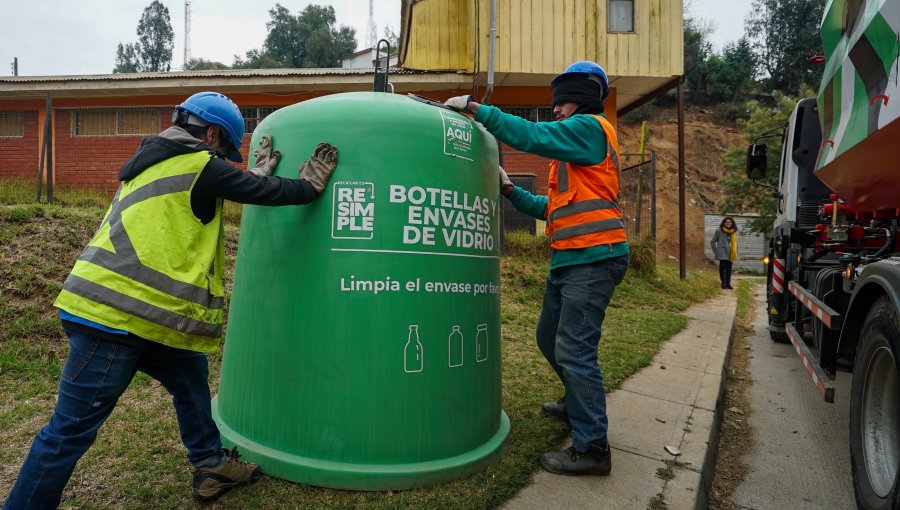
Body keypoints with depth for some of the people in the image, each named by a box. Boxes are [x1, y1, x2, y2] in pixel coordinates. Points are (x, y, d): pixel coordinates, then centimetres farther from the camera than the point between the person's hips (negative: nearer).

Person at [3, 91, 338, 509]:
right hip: (115, 316, -10)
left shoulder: (157, 161, 19)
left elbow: (231, 189, 28)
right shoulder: (199, 164, -8)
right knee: (72, 429, 1)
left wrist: (260, 173, 36)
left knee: (190, 377, 20)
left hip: (138, 313, 10)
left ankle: (211, 466, 32)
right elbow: (264, 192, -3)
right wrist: (310, 184, 12)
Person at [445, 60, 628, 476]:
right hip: (569, 259, 10)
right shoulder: (571, 149, 24)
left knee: (573, 349, -10)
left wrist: (475, 107, -11)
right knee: (550, 338, 20)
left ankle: (592, 448, 0)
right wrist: (509, 190, 15)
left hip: (593, 258, -10)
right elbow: (552, 208, 23)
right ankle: (579, 403, 41)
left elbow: (530, 135, -17)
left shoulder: (590, 127, -4)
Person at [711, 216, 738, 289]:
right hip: (722, 254, -4)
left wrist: (735, 253, 10)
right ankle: (724, 283, 3)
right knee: (723, 268, -3)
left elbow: (735, 243, 18)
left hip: (730, 254, 4)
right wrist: (715, 251, -2)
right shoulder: (719, 231, -3)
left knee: (729, 268, 7)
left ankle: (728, 283, 13)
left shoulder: (734, 232, 10)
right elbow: (713, 242, 2)